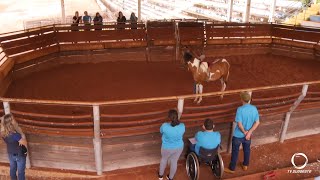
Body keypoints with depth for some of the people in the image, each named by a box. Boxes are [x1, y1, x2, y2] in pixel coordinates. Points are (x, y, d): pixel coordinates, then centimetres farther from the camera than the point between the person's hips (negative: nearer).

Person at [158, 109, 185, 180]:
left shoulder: (164, 126, -31)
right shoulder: (182, 126, -23)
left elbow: (161, 132, -7)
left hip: (167, 148, -2)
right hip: (179, 147, 2)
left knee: (164, 159, 28)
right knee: (174, 162, 25)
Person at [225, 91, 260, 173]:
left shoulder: (240, 109, -24)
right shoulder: (254, 108, -8)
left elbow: (239, 124, -26)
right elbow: (257, 122, -8)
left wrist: (244, 132, -11)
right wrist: (249, 132, -13)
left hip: (238, 135, -5)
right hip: (248, 134, 5)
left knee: (235, 151, 11)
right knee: (247, 150, 25)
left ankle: (232, 168, 24)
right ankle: (245, 165, 43)